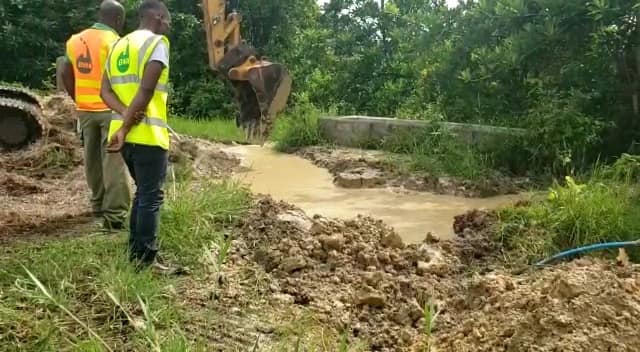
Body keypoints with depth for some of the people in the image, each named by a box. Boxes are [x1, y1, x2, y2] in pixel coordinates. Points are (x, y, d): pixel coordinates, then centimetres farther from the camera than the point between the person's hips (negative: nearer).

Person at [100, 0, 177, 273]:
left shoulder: (118, 46, 18)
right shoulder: (157, 42, -7)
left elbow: (105, 91, 9)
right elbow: (146, 90, -18)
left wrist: (125, 115, -8)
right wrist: (125, 129, -16)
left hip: (127, 134, 8)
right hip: (148, 135, -8)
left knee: (142, 193, 19)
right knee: (151, 196, -1)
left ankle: (136, 253, 24)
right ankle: (146, 260, 3)